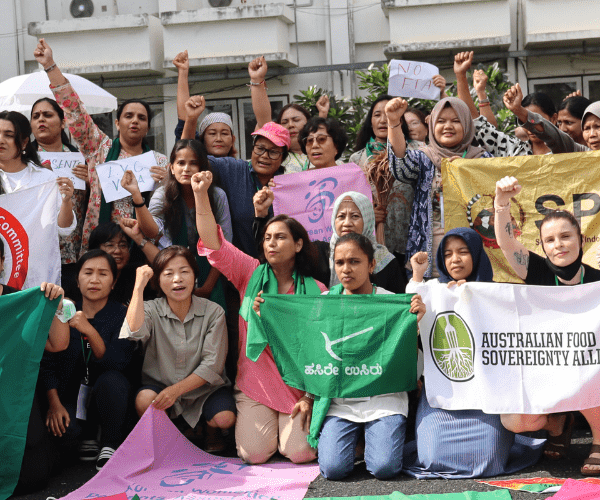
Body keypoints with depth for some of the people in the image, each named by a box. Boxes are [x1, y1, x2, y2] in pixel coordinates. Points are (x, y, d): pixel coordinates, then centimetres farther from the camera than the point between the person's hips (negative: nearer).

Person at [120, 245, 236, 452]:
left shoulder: (213, 312, -7)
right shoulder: (152, 310, -4)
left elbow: (212, 365, -12)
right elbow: (134, 332, -28)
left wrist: (176, 390, -24)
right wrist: (139, 287, -25)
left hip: (204, 387, -1)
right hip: (161, 384, 1)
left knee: (225, 418, -28)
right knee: (144, 401, -31)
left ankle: (211, 434, 12)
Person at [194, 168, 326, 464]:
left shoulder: (316, 292, 0)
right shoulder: (251, 274, 2)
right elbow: (213, 243, -9)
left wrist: (310, 397, -9)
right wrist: (201, 195, -21)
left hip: (297, 386, 0)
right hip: (254, 382, 1)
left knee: (300, 452, -15)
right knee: (254, 453, -14)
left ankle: (292, 424, 21)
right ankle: (261, 423, 22)